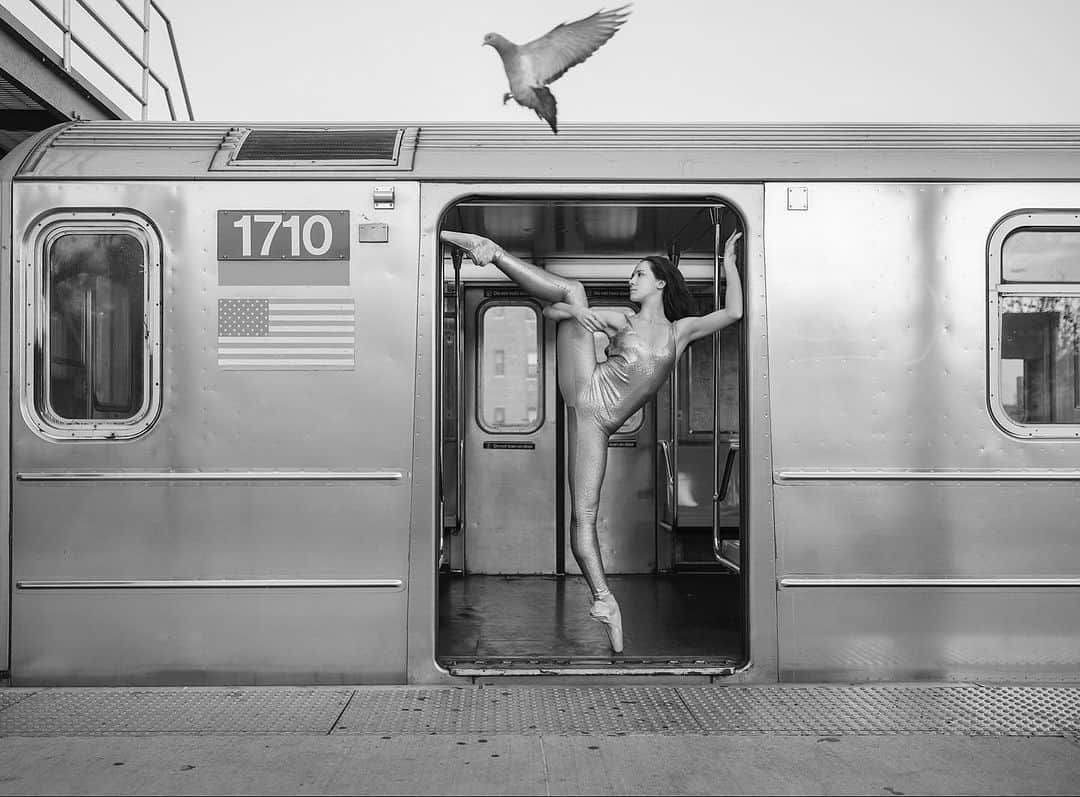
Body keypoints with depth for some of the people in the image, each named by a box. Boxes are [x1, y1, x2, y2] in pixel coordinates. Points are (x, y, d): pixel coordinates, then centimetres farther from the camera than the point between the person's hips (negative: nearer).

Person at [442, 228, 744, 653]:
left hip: (597, 422, 0)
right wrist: (573, 310, -14)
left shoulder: (680, 330, 15)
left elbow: (733, 313, 6)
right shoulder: (621, 317, 14)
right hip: (586, 388, 1)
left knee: (583, 512, -9)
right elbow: (553, 307, 9)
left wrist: (728, 259, 7)